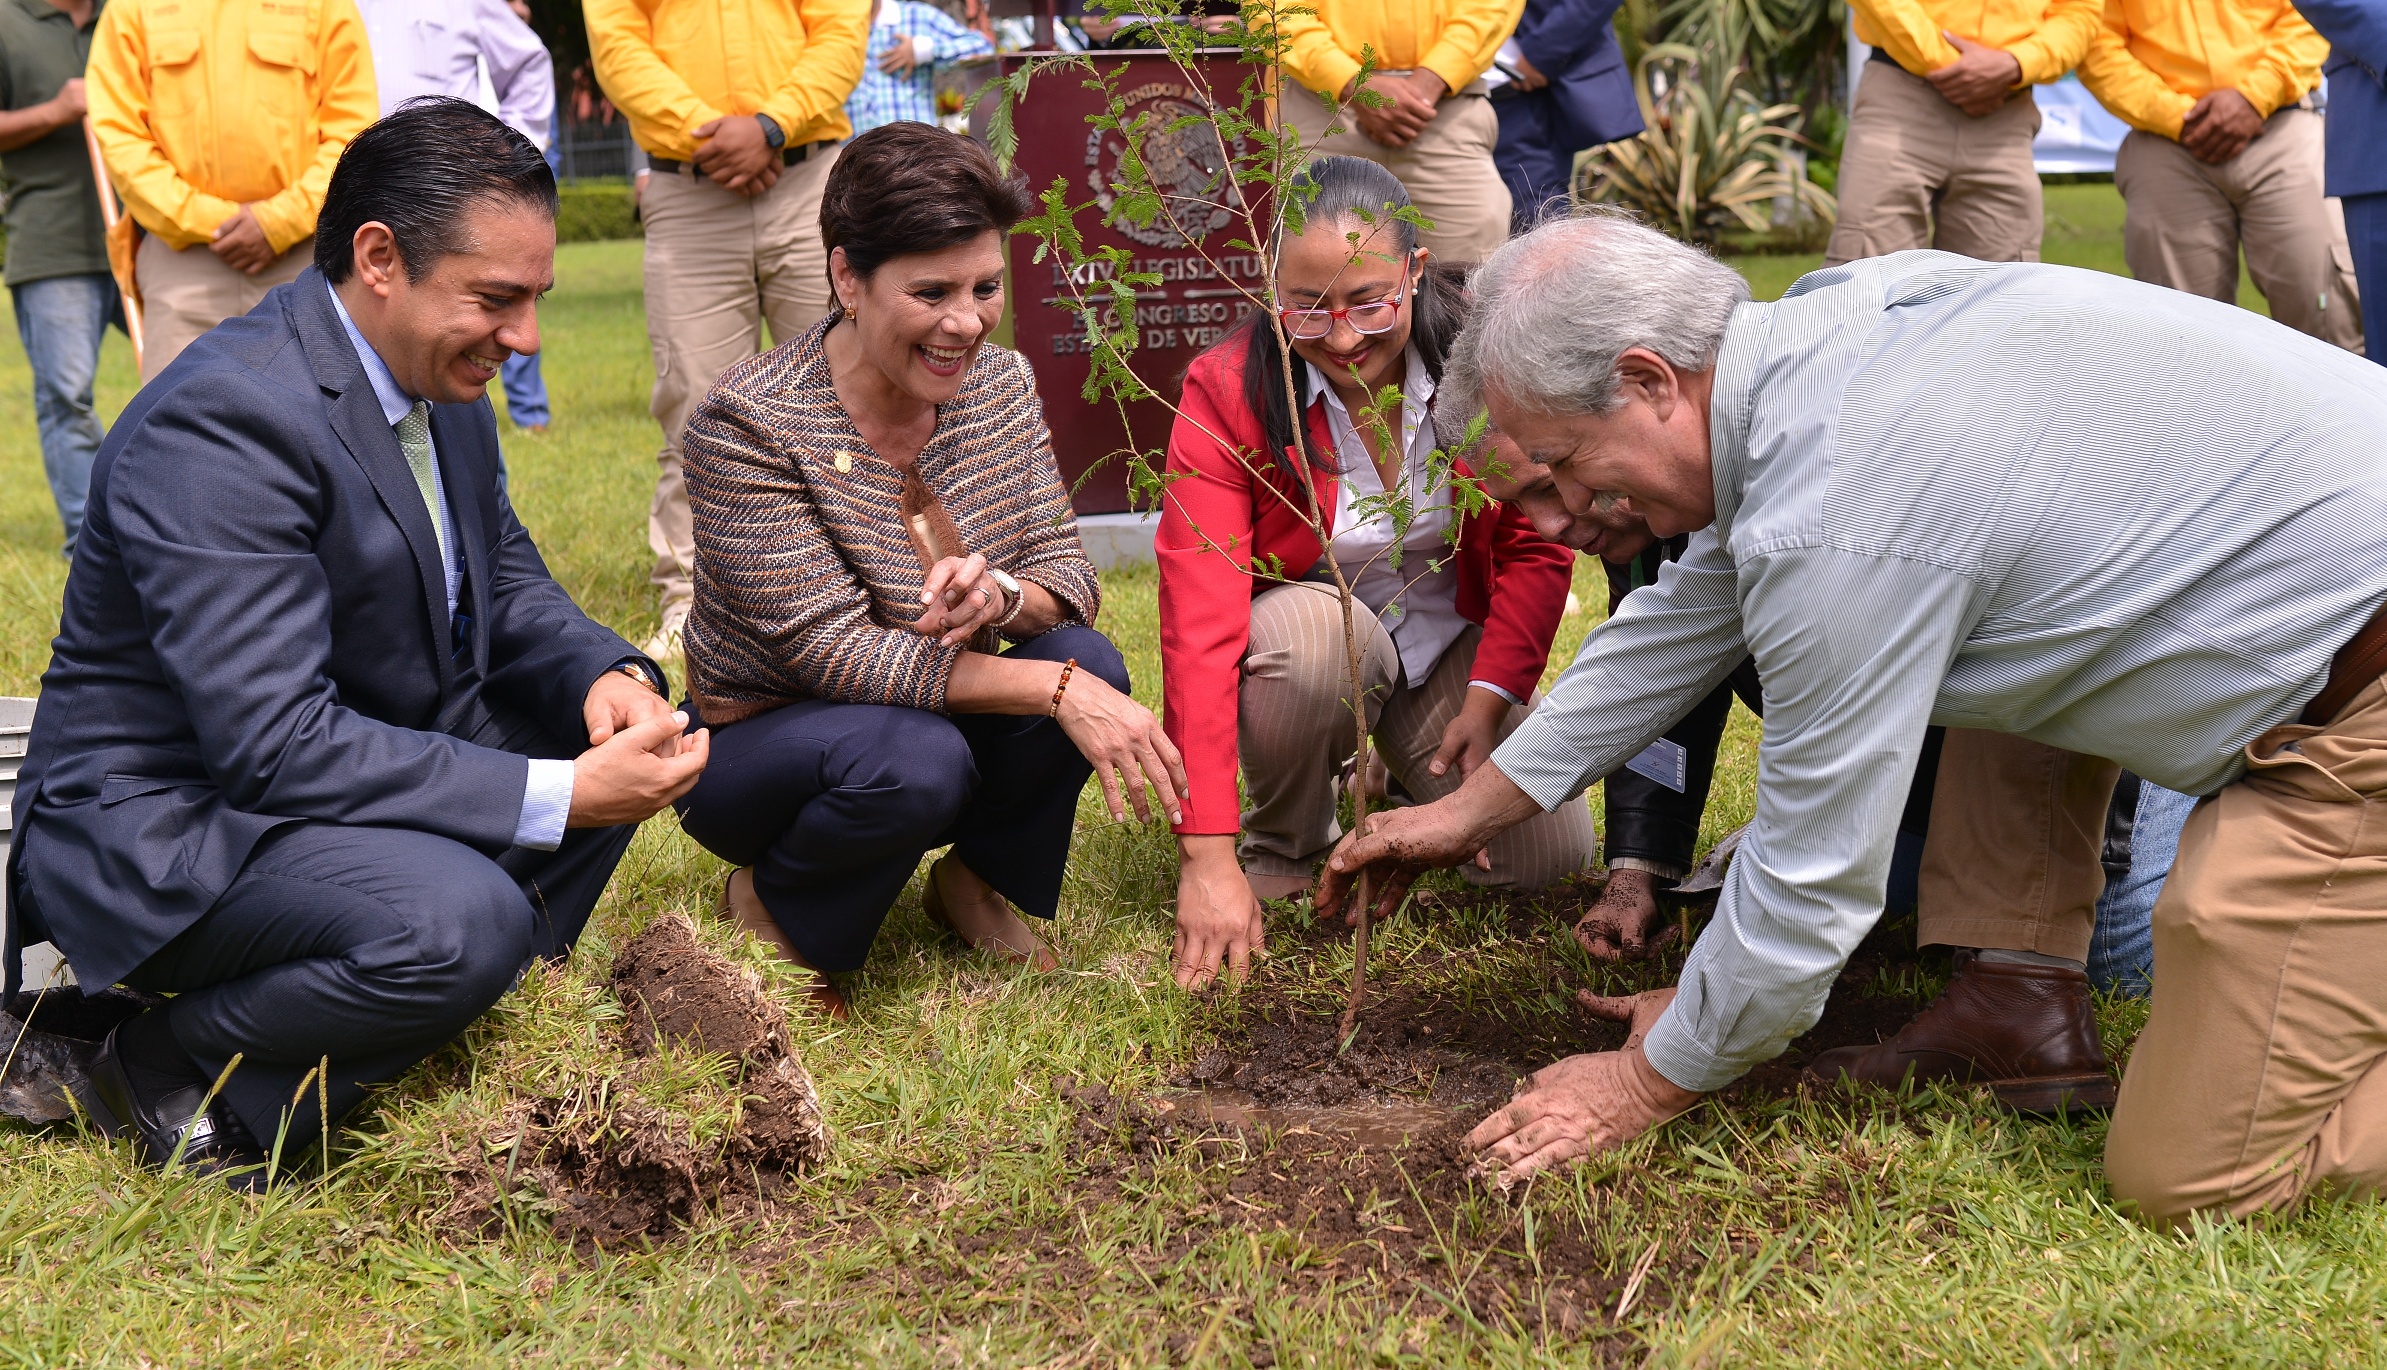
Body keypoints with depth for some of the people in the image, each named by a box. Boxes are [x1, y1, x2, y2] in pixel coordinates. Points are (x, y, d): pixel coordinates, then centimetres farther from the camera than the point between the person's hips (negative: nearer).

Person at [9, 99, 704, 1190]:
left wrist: (601, 676, -11)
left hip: (356, 756, 9)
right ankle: (168, 1074, -7)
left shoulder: (435, 378, 2)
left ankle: (459, 1019, 6)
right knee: (456, 918, -33)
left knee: (620, 732, 0)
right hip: (170, 828, -9)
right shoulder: (223, 422, -27)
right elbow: (276, 744, -32)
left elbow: (506, 581, 12)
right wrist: (560, 798, -32)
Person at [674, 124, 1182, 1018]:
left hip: (932, 721, 5)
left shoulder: (1000, 385, -4)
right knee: (914, 758, -36)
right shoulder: (748, 424, -23)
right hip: (759, 738, -5)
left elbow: (1067, 577, -5)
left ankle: (979, 882, 5)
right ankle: (773, 904, -3)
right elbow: (830, 650, -28)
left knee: (1089, 663, -22)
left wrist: (1001, 599, -32)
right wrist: (1054, 689, -35)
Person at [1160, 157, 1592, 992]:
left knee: (1551, 853, -16)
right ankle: (1283, 842, -7)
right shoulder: (1227, 391, -22)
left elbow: (1536, 547, -8)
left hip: (1452, 642, 2)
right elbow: (1198, 618, -28)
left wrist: (1490, 698, -24)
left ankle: (1411, 766, 18)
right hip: (1301, 638, -2)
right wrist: (1207, 855, -34)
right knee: (1311, 628, -37)